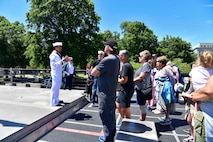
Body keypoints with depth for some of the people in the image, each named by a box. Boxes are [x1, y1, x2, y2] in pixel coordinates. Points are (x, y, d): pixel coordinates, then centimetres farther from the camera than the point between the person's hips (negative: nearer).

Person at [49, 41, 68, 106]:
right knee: (55, 87, -6)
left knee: (57, 87, 16)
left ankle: (56, 100, 27)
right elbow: (55, 64, -22)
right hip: (55, 73, -10)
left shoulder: (58, 54, 15)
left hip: (59, 73, 10)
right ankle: (54, 102, 1)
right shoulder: (53, 55, -14)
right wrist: (62, 60, -26)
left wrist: (64, 60, 5)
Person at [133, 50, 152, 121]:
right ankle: (141, 119, 30)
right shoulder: (144, 65, 16)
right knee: (141, 105, 18)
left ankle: (142, 120, 13)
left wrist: (132, 80, -10)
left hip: (142, 88, -10)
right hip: (139, 88, 10)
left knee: (142, 105, 1)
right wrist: (133, 80, 6)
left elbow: (141, 77, -20)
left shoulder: (146, 65, -14)